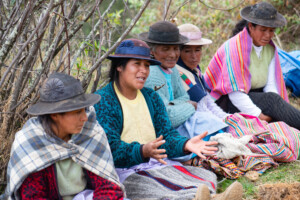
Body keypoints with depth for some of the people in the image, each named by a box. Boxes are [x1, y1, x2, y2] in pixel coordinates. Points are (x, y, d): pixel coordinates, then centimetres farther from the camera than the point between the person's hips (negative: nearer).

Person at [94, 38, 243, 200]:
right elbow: (111, 148, -15)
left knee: (207, 177, -16)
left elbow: (166, 134, 11)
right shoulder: (102, 101, -5)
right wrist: (143, 151, -33)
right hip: (124, 172, -7)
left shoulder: (151, 97, 18)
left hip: (156, 164, 8)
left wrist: (185, 144, -12)